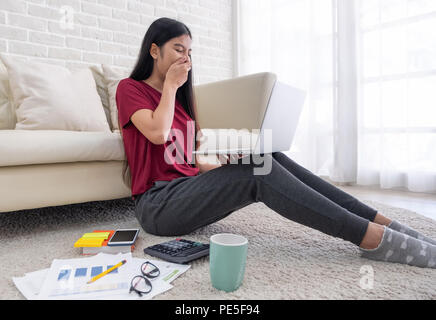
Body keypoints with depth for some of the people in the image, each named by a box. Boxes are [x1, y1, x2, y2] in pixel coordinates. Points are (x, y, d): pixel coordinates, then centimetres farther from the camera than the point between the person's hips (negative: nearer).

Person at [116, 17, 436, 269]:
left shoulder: (181, 97, 20)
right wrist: (170, 85, -6)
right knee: (258, 168, -28)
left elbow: (194, 159, 15)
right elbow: (158, 133, -19)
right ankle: (373, 237, -29)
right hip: (158, 202, -6)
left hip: (188, 189, 6)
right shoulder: (130, 88, 2)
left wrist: (223, 166, -4)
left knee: (270, 159, -19)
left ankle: (382, 222, -21)